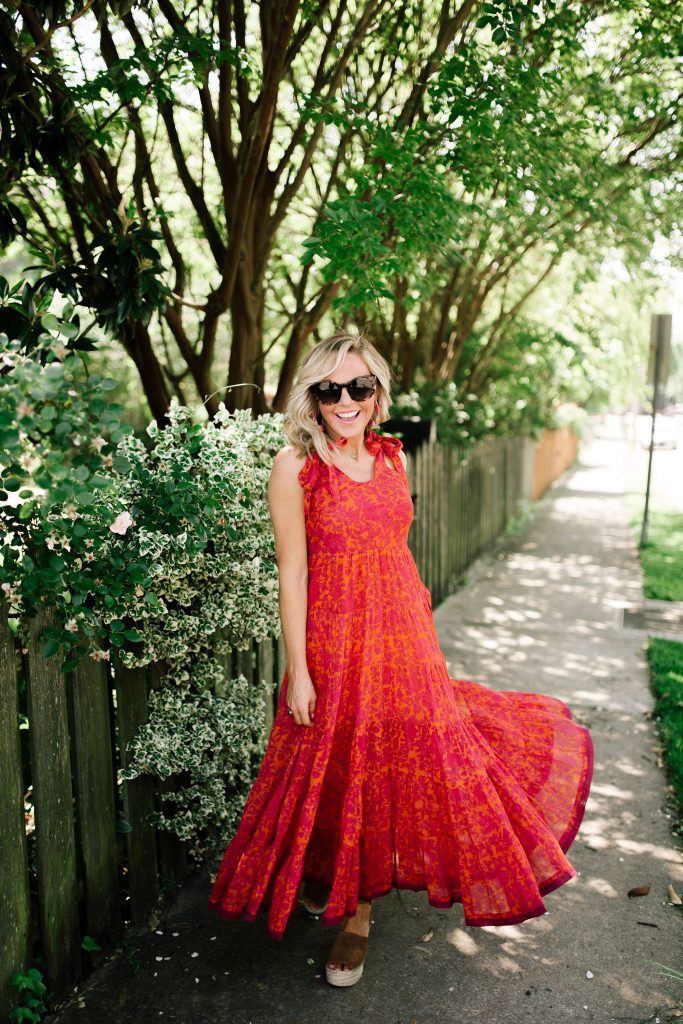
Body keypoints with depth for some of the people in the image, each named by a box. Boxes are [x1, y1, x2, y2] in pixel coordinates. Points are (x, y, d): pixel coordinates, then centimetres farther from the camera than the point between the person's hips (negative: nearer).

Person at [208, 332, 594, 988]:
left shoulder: (390, 456, 5)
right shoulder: (295, 467, -11)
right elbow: (292, 573, -12)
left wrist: (418, 627, 14)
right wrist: (298, 670, -12)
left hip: (403, 634, 5)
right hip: (333, 640, -5)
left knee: (397, 759, 12)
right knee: (340, 771, 9)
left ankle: (360, 904, 33)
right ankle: (338, 895, 36)